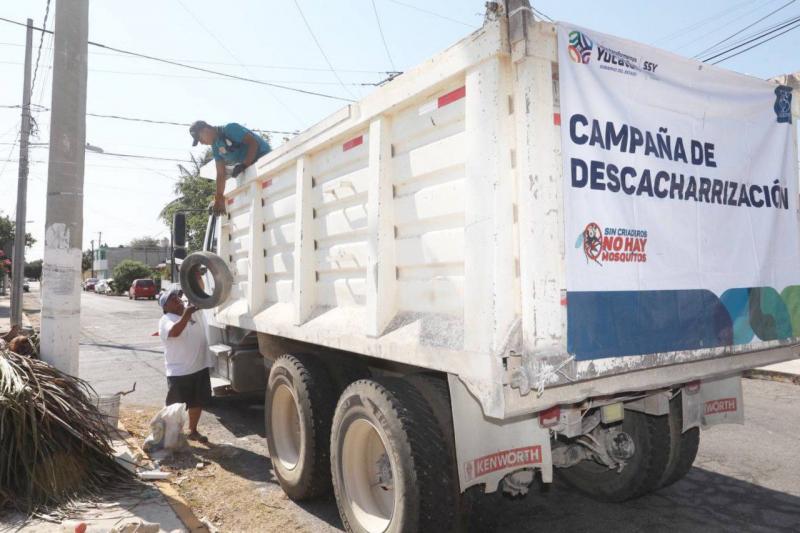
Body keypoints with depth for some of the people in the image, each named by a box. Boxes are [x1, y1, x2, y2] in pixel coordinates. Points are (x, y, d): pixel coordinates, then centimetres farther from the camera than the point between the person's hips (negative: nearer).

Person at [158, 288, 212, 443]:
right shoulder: (165, 320, -12)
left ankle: (193, 431, 33)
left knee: (198, 402, 17)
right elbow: (175, 332, -32)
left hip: (201, 367, 6)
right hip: (179, 372, -6)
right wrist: (186, 316, -45)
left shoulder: (192, 309, 7)